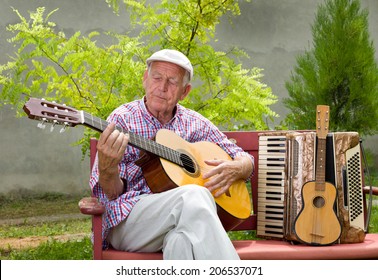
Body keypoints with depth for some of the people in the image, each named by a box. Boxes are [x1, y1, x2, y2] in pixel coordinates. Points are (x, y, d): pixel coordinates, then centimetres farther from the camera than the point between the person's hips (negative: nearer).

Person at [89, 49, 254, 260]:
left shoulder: (196, 124, 16)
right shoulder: (123, 119, 6)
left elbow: (247, 161, 22)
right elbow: (112, 193, -1)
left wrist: (234, 169, -2)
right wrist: (108, 169, -25)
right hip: (127, 222, -2)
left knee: (182, 238, -37)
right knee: (194, 195, -32)